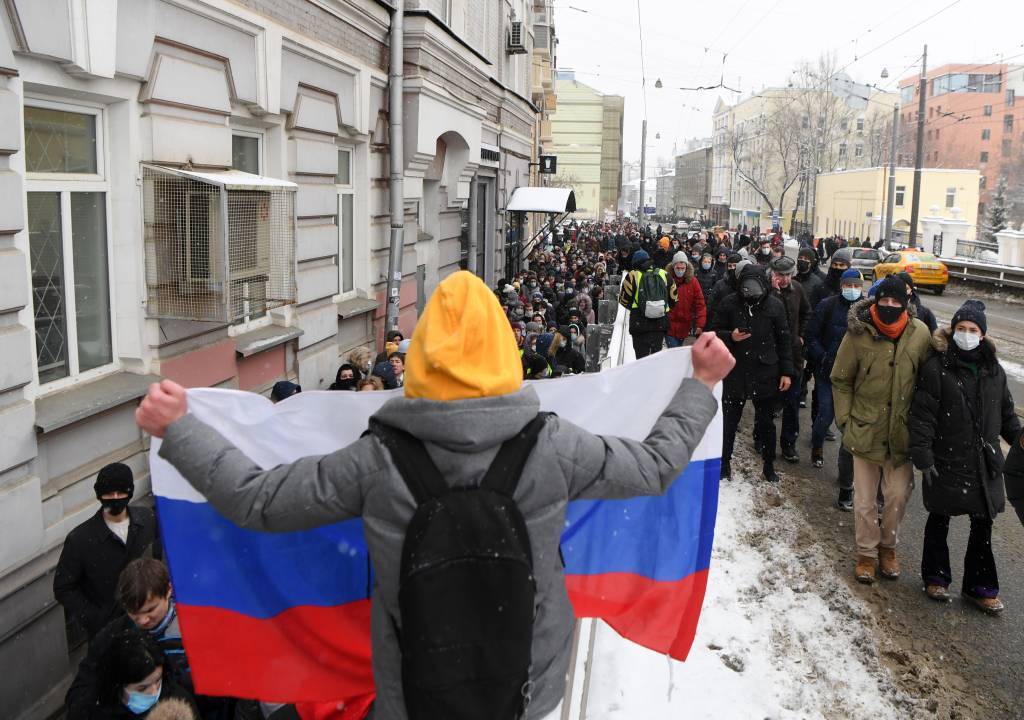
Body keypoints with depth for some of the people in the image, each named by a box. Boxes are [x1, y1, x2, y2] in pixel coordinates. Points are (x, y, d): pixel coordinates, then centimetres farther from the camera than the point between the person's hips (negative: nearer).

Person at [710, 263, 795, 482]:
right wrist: (730, 336, -20)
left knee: (766, 422, 12)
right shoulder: (730, 303, -7)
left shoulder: (775, 305, -4)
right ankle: (724, 462, 28)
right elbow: (714, 332, 2)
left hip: (766, 373, 0)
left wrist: (786, 372, 0)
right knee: (729, 421, 11)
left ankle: (769, 466, 27)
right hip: (735, 372, 0)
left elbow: (784, 340, 3)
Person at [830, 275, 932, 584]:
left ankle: (888, 546, 34)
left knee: (898, 494, 11)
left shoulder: (920, 333, -5)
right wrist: (845, 419, -5)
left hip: (902, 431, 1)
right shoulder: (858, 333, -10)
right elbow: (840, 380, 0)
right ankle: (867, 552, 27)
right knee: (865, 500, 9)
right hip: (866, 429, -1)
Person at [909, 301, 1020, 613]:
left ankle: (980, 586, 24)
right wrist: (923, 456, -15)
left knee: (983, 524, 10)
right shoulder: (936, 367, -11)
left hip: (985, 462, 4)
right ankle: (936, 576, 31)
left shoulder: (993, 369, 5)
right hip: (946, 461, -4)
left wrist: (1017, 436, 5)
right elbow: (922, 415, -13)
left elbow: (1006, 411, 17)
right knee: (939, 520, 13)